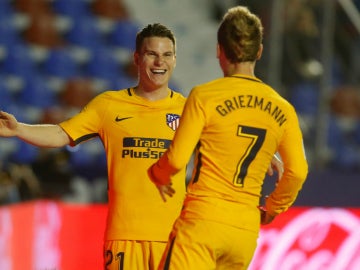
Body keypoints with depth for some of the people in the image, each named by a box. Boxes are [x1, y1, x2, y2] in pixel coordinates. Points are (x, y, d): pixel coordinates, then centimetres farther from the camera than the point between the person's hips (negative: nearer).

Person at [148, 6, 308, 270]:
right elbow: (297, 171, 5)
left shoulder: (205, 96, -3)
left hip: (203, 220, -5)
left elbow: (177, 159, -5)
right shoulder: (282, 109, 9)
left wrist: (157, 174, 17)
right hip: (247, 231, 5)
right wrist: (271, 208, 21)